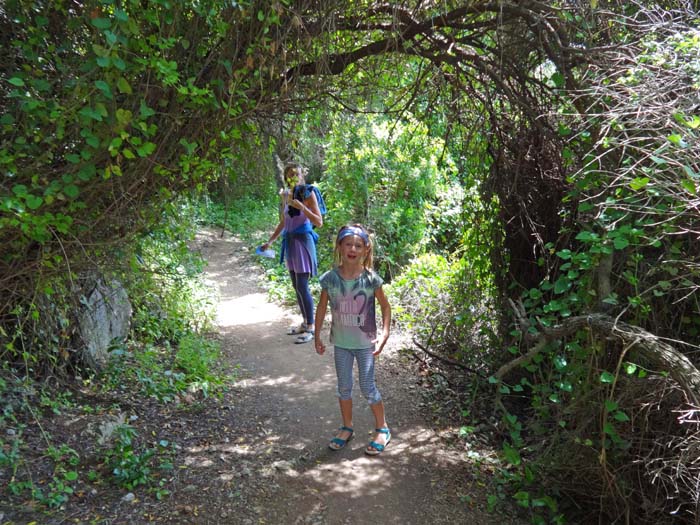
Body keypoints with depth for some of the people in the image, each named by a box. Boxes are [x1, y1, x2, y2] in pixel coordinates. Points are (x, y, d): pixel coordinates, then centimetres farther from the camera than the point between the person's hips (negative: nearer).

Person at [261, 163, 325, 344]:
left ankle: (310, 328, 0)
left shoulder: (308, 194, -6)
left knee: (302, 286, -9)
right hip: (290, 241, 7)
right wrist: (270, 241, 18)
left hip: (303, 241, -7)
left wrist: (301, 207, -21)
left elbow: (319, 222, -11)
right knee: (296, 286, 11)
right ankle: (305, 322, 23)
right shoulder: (286, 195, 11)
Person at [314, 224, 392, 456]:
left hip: (365, 343, -2)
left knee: (368, 387, 5)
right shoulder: (330, 278, -10)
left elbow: (385, 306, -3)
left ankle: (382, 429, 26)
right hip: (341, 342, 2)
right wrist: (317, 336, 5)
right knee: (344, 387, 15)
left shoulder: (371, 278, -15)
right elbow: (322, 308, 2)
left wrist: (384, 334, -12)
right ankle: (347, 427, 34)